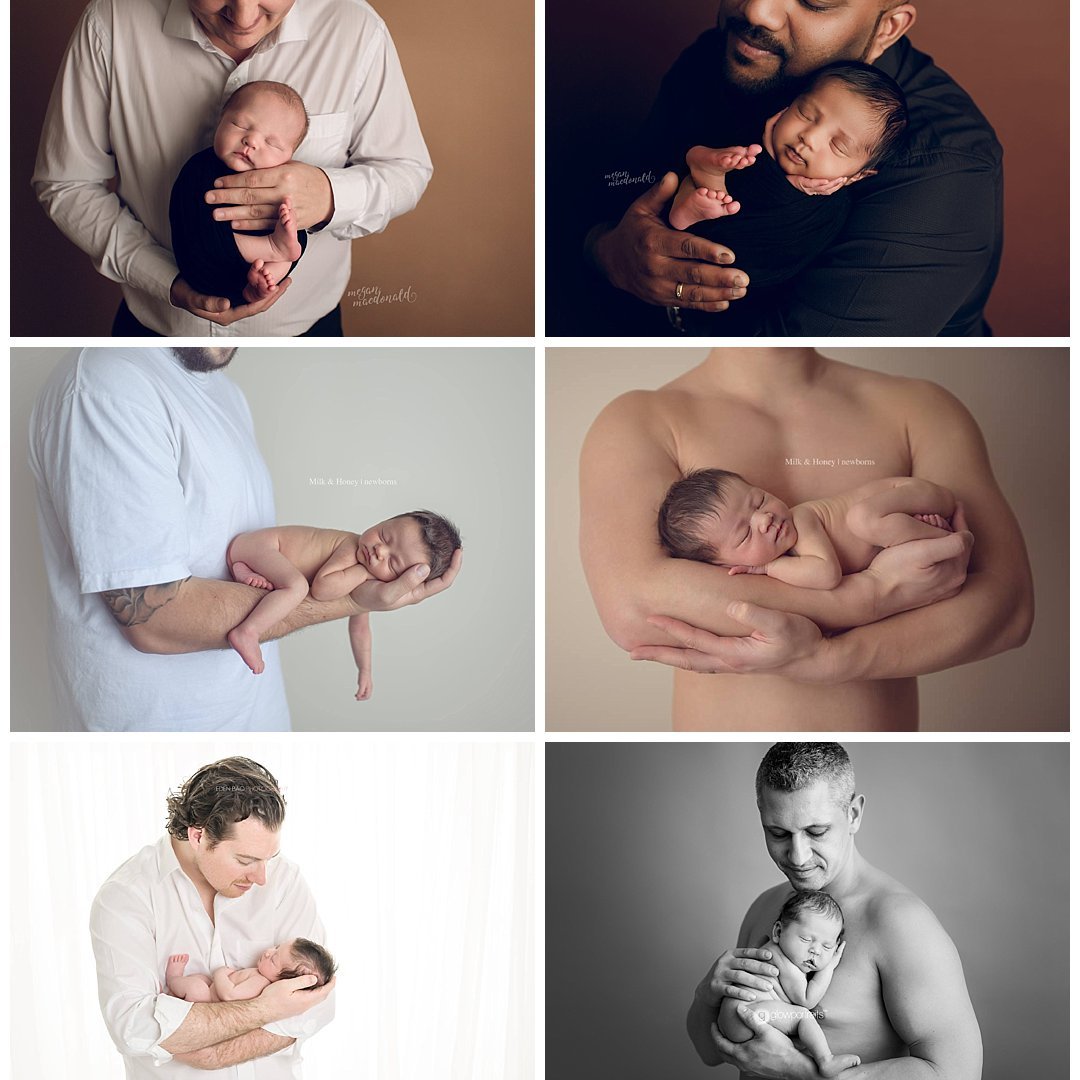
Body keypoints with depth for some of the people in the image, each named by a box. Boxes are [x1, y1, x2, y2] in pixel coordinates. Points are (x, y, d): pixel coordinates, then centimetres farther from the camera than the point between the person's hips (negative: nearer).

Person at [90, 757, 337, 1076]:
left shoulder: (282, 877, -5)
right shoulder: (125, 897, -12)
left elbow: (316, 1003, -8)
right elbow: (132, 1027, -23)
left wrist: (215, 1054, -18)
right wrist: (264, 1009, -22)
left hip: (273, 1073, 0)